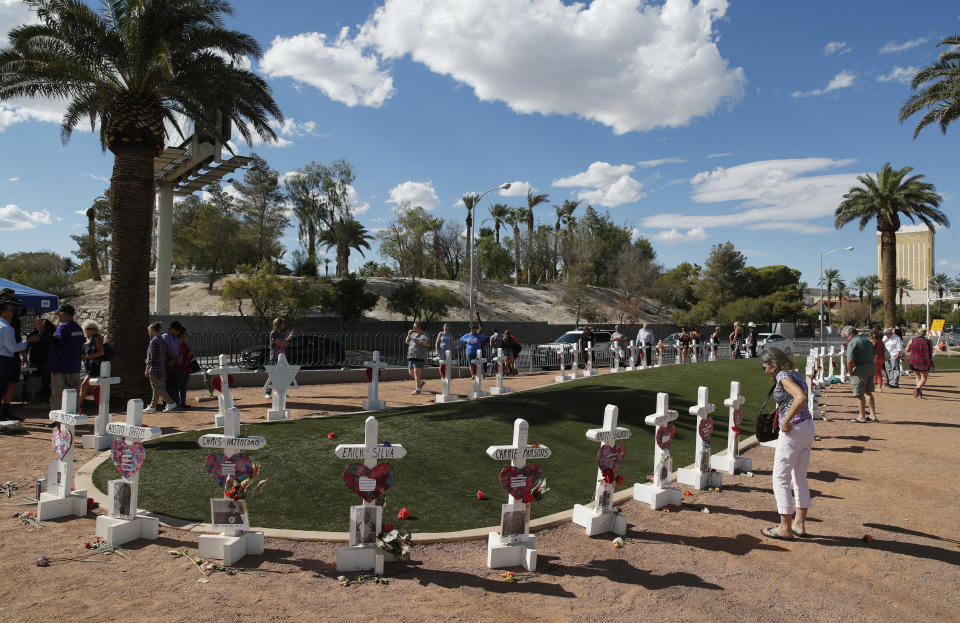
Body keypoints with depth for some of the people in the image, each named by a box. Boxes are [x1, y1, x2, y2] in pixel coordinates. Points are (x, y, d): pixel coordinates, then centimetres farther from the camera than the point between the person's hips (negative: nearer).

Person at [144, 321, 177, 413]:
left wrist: (147, 369, -13)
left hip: (155, 369, -8)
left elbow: (151, 357, -16)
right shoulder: (163, 341, 12)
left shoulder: (153, 341, -13)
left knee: (158, 389, -4)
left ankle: (171, 403, -10)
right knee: (157, 389, 13)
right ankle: (152, 406, 19)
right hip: (163, 369, 8)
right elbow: (168, 355, 12)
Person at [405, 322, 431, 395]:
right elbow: (406, 342, 14)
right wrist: (408, 335, -3)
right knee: (411, 373, 11)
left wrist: (418, 342, -19)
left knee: (417, 373, -12)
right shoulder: (413, 334, 17)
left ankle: (418, 389, -7)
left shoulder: (424, 335, -2)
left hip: (420, 357, -7)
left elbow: (428, 344, -14)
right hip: (411, 357, 7)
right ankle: (420, 382, 33)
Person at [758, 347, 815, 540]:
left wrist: (786, 421, -21)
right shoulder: (794, 374, 14)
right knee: (800, 479, 18)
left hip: (793, 431, -10)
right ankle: (799, 524, 27)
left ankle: (785, 528, 7)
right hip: (807, 427, 10)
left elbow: (801, 398, -28)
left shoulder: (784, 376, -13)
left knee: (780, 479, 1)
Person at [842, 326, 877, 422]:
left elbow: (850, 361, -21)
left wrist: (850, 373, -9)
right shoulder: (867, 339, 12)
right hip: (871, 367, 8)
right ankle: (873, 415, 22)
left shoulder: (852, 343, -14)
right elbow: (874, 355, 16)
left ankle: (862, 417, 7)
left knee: (860, 394, 1)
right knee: (869, 392, 18)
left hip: (860, 369, -8)